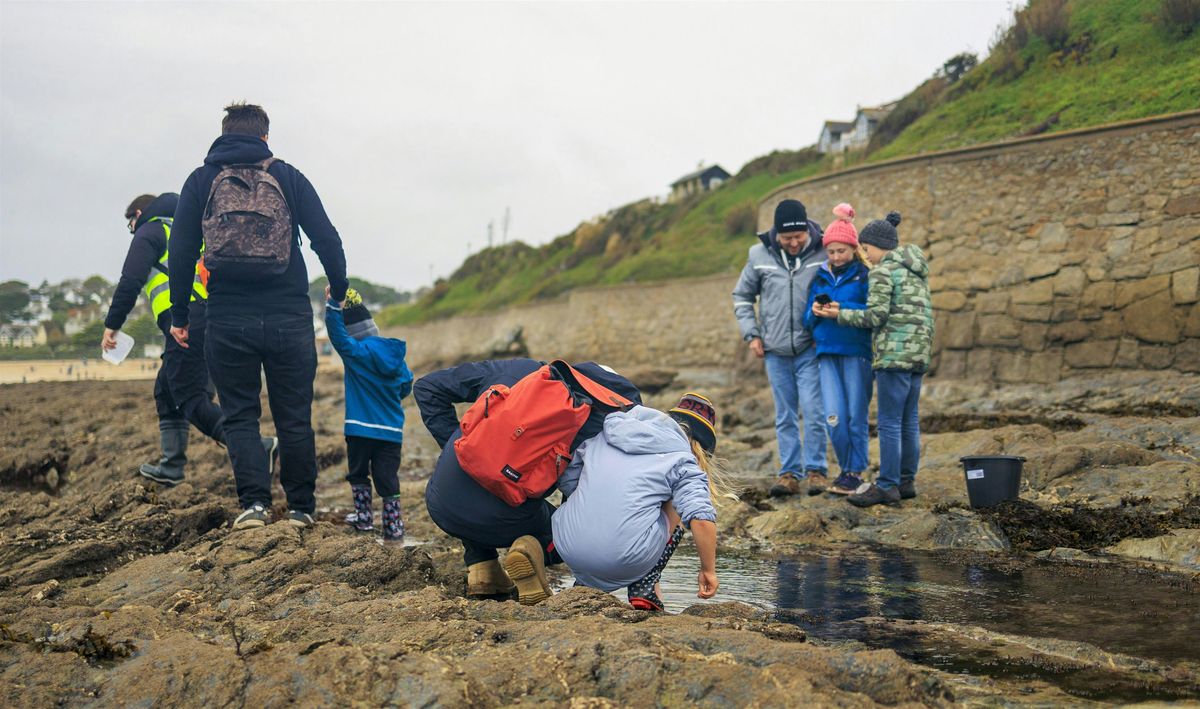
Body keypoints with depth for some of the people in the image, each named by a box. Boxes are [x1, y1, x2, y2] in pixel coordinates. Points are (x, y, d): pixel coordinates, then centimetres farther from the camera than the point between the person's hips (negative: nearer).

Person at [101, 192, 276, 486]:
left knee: (192, 400, -12)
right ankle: (171, 466, 24)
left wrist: (112, 325, -1)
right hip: (212, 321, 9)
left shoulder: (149, 231, 7)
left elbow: (130, 282, -6)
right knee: (167, 391, 21)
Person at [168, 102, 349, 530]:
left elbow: (181, 254, 3)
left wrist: (179, 315, 11)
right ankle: (301, 507, 13)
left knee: (239, 415, 10)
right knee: (294, 416, 9)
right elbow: (327, 241, 3)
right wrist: (339, 291, 18)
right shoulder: (289, 178, 5)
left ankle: (253, 502, -3)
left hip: (228, 321, 0)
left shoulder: (201, 181, 6)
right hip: (289, 318, 0)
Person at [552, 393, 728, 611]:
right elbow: (702, 519, -9)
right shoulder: (684, 461, 5)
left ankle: (585, 583, 24)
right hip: (626, 560, -4)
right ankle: (645, 587, 13)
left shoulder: (606, 432, 18)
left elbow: (566, 480, 19)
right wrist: (708, 570, 5)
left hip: (569, 550, 4)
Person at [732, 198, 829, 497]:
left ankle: (815, 470, 6)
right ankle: (789, 473, 14)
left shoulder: (823, 253, -7)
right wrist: (751, 334, 5)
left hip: (810, 349, -2)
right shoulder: (760, 255, 0)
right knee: (785, 416, 8)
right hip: (775, 351, 2)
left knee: (813, 411, -7)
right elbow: (742, 296, 13)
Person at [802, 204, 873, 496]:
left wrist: (841, 309, -19)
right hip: (827, 354, 4)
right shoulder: (820, 278, 14)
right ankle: (847, 468, 15)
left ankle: (855, 472, 13)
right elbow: (807, 320, 16)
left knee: (856, 417, 0)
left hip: (857, 353, -3)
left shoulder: (865, 276, 0)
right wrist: (815, 312, -7)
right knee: (834, 418, -3)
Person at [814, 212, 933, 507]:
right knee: (909, 421, 11)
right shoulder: (916, 271, 19)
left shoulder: (883, 271, -8)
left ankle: (887, 486, -5)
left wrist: (840, 314, -4)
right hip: (919, 353, 9)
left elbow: (875, 316, -13)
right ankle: (907, 481, 15)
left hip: (894, 353, -9)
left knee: (889, 422, -6)